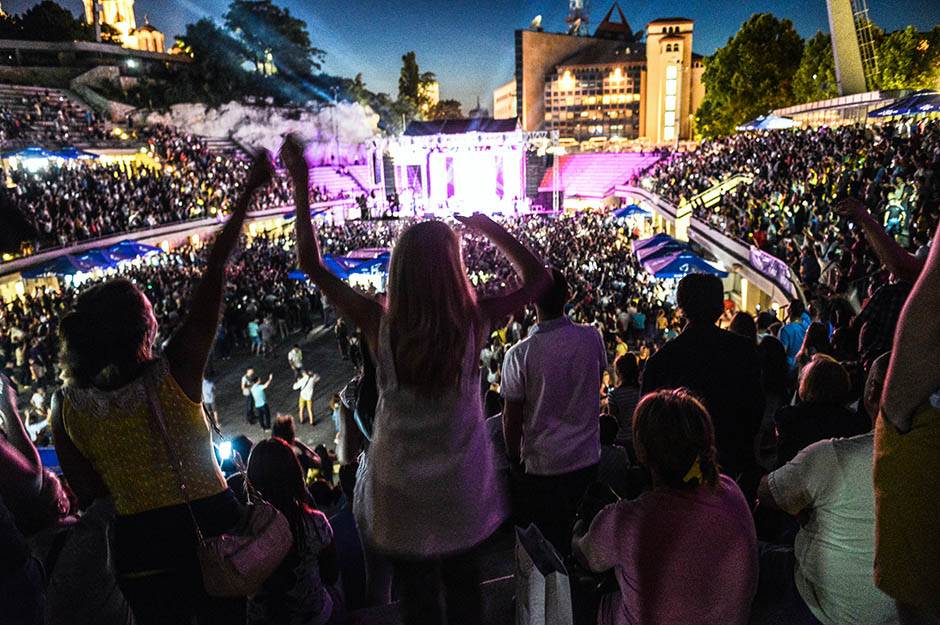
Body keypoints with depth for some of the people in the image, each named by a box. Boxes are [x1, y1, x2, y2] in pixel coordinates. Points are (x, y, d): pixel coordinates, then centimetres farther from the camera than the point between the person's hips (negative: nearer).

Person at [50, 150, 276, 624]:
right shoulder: (176, 371, -19)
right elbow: (214, 274, -16)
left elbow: (87, 497, -2)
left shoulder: (67, 409, -9)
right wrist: (248, 191, -11)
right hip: (210, 523, -1)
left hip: (140, 541, 2)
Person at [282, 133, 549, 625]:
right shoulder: (474, 321, -21)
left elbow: (312, 266, -10)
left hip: (401, 487, -1)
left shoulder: (379, 325, -22)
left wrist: (301, 187, -6)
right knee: (462, 582, 26)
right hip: (462, 485, 1)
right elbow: (536, 277, -4)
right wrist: (491, 229, -3)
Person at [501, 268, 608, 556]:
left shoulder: (519, 354, -21)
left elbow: (511, 418, -12)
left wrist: (515, 460, 3)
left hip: (541, 466, -4)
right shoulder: (592, 338, -11)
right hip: (587, 460, 4)